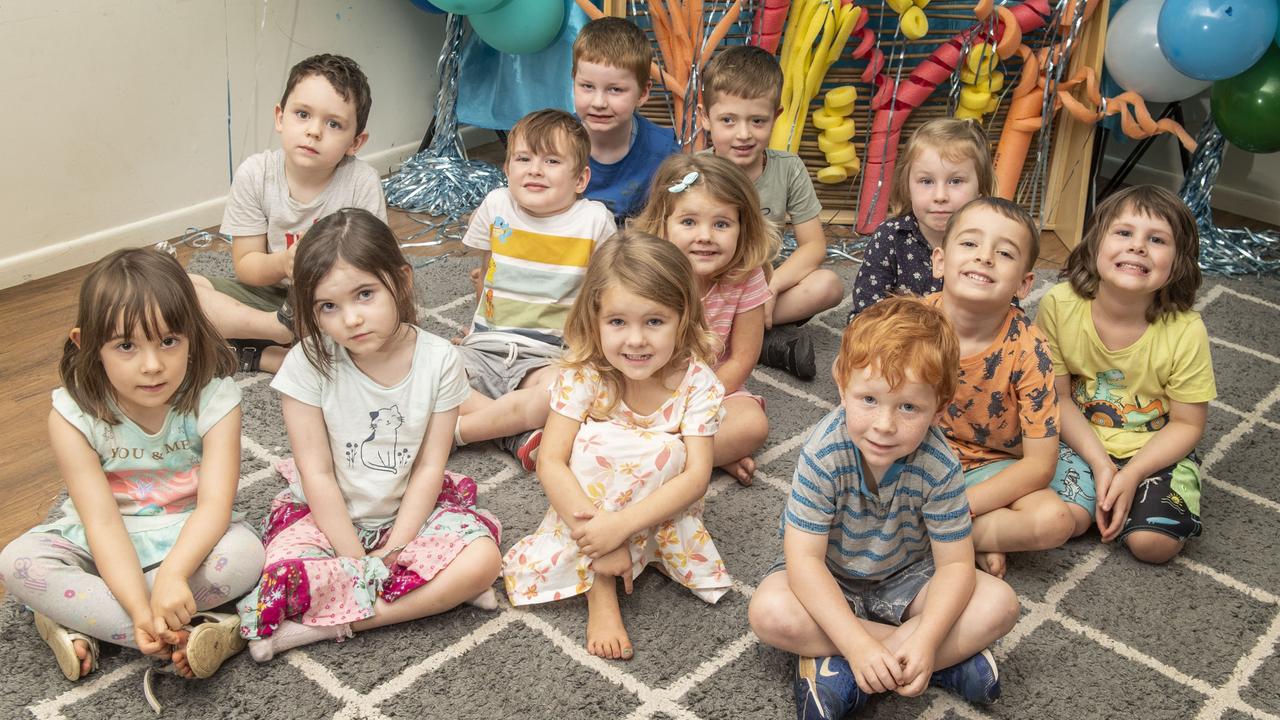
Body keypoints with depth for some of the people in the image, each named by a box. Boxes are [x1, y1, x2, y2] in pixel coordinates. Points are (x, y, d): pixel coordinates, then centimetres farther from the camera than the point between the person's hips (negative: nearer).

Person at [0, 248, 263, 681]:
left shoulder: (213, 398, -20)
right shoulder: (74, 414, -19)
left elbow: (215, 504, -26)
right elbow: (102, 521, -24)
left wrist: (173, 573, -45)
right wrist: (142, 609, -37)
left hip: (188, 536, -1)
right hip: (108, 548, 1)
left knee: (244, 555, -31)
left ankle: (78, 620, -21)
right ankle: (185, 636, -30)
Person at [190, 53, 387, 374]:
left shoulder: (362, 182, -17)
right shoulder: (255, 173, -11)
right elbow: (245, 264, -7)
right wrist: (282, 264, -29)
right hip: (267, 295, 1)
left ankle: (258, 356, -22)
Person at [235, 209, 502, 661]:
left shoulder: (438, 360, -12)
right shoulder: (310, 362, -16)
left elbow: (430, 467, -9)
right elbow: (317, 474, -14)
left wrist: (394, 549, -16)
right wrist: (357, 560, -17)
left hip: (408, 512, 2)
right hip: (327, 515, -1)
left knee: (482, 558, -25)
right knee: (282, 573, -31)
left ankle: (325, 623, -21)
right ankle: (436, 592, -20)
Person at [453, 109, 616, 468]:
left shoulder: (595, 220, -4)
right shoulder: (496, 205, 4)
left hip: (545, 358, -3)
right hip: (483, 349, 3)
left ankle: (453, 430, -23)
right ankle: (519, 435, -26)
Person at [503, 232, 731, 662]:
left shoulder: (696, 382, -20)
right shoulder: (583, 375, -20)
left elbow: (696, 476, -28)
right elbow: (550, 462, -25)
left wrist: (620, 524, -40)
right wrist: (593, 524, -38)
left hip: (657, 509, 0)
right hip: (589, 500, 1)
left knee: (667, 451, -30)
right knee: (594, 441, -31)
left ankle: (601, 581, -17)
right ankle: (600, 592, -25)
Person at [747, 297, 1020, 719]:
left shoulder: (938, 466, -25)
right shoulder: (823, 454, -31)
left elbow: (955, 564, -19)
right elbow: (804, 559, -29)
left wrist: (926, 641, -36)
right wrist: (857, 643, -37)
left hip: (905, 575, 2)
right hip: (828, 577, -1)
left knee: (1000, 605, -18)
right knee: (769, 613, -31)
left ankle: (835, 669, -24)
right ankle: (951, 658, -20)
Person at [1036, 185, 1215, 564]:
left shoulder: (1186, 331, -20)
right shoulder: (1059, 305, -18)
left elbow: (1187, 423, -10)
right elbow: (1057, 395, -9)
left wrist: (1131, 475, -22)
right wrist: (1099, 463, -18)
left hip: (1153, 448, -1)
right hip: (1078, 438, 1)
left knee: (1154, 542, -20)